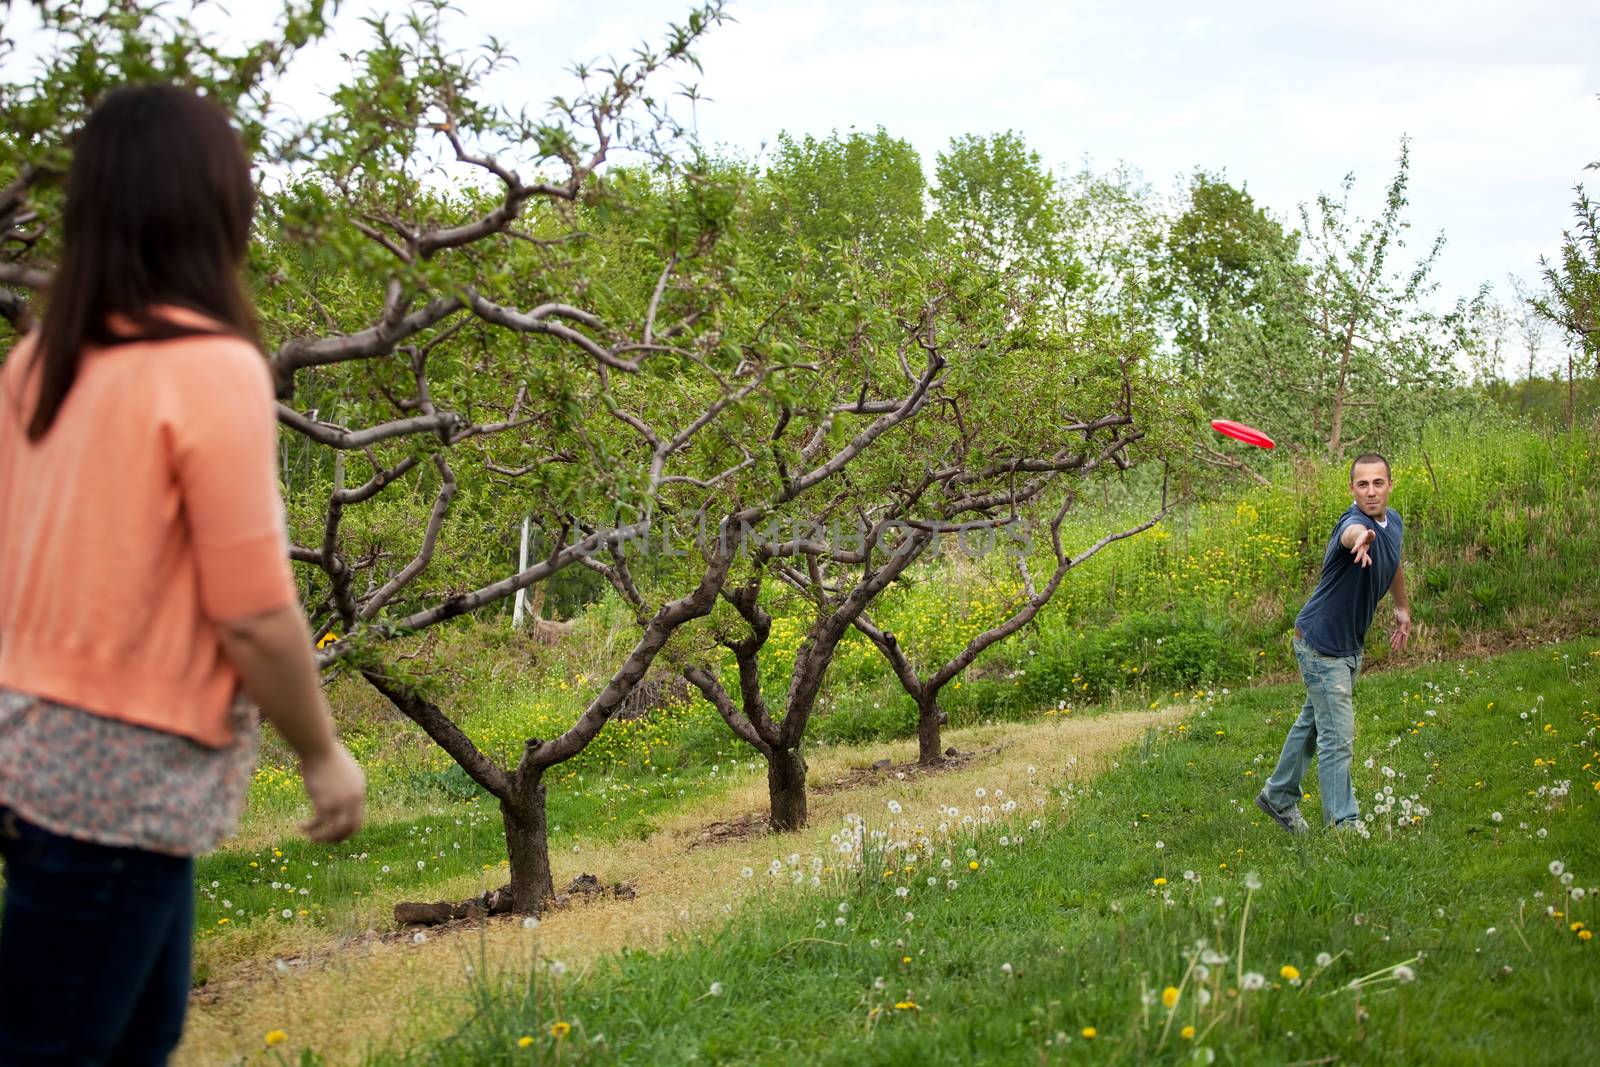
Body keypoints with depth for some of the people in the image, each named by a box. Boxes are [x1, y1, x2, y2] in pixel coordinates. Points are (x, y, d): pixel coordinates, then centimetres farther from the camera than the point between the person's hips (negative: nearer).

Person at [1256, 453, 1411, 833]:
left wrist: (1403, 607, 31)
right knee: (1338, 739, -9)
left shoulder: (1394, 521, 0)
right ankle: (1343, 825, -2)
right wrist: (1361, 538, -79)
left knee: (1313, 722, 23)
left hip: (1350, 645, 9)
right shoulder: (1354, 523, -28)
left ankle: (1279, 796, 40)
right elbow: (1351, 533, -56)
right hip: (1321, 643, -9)